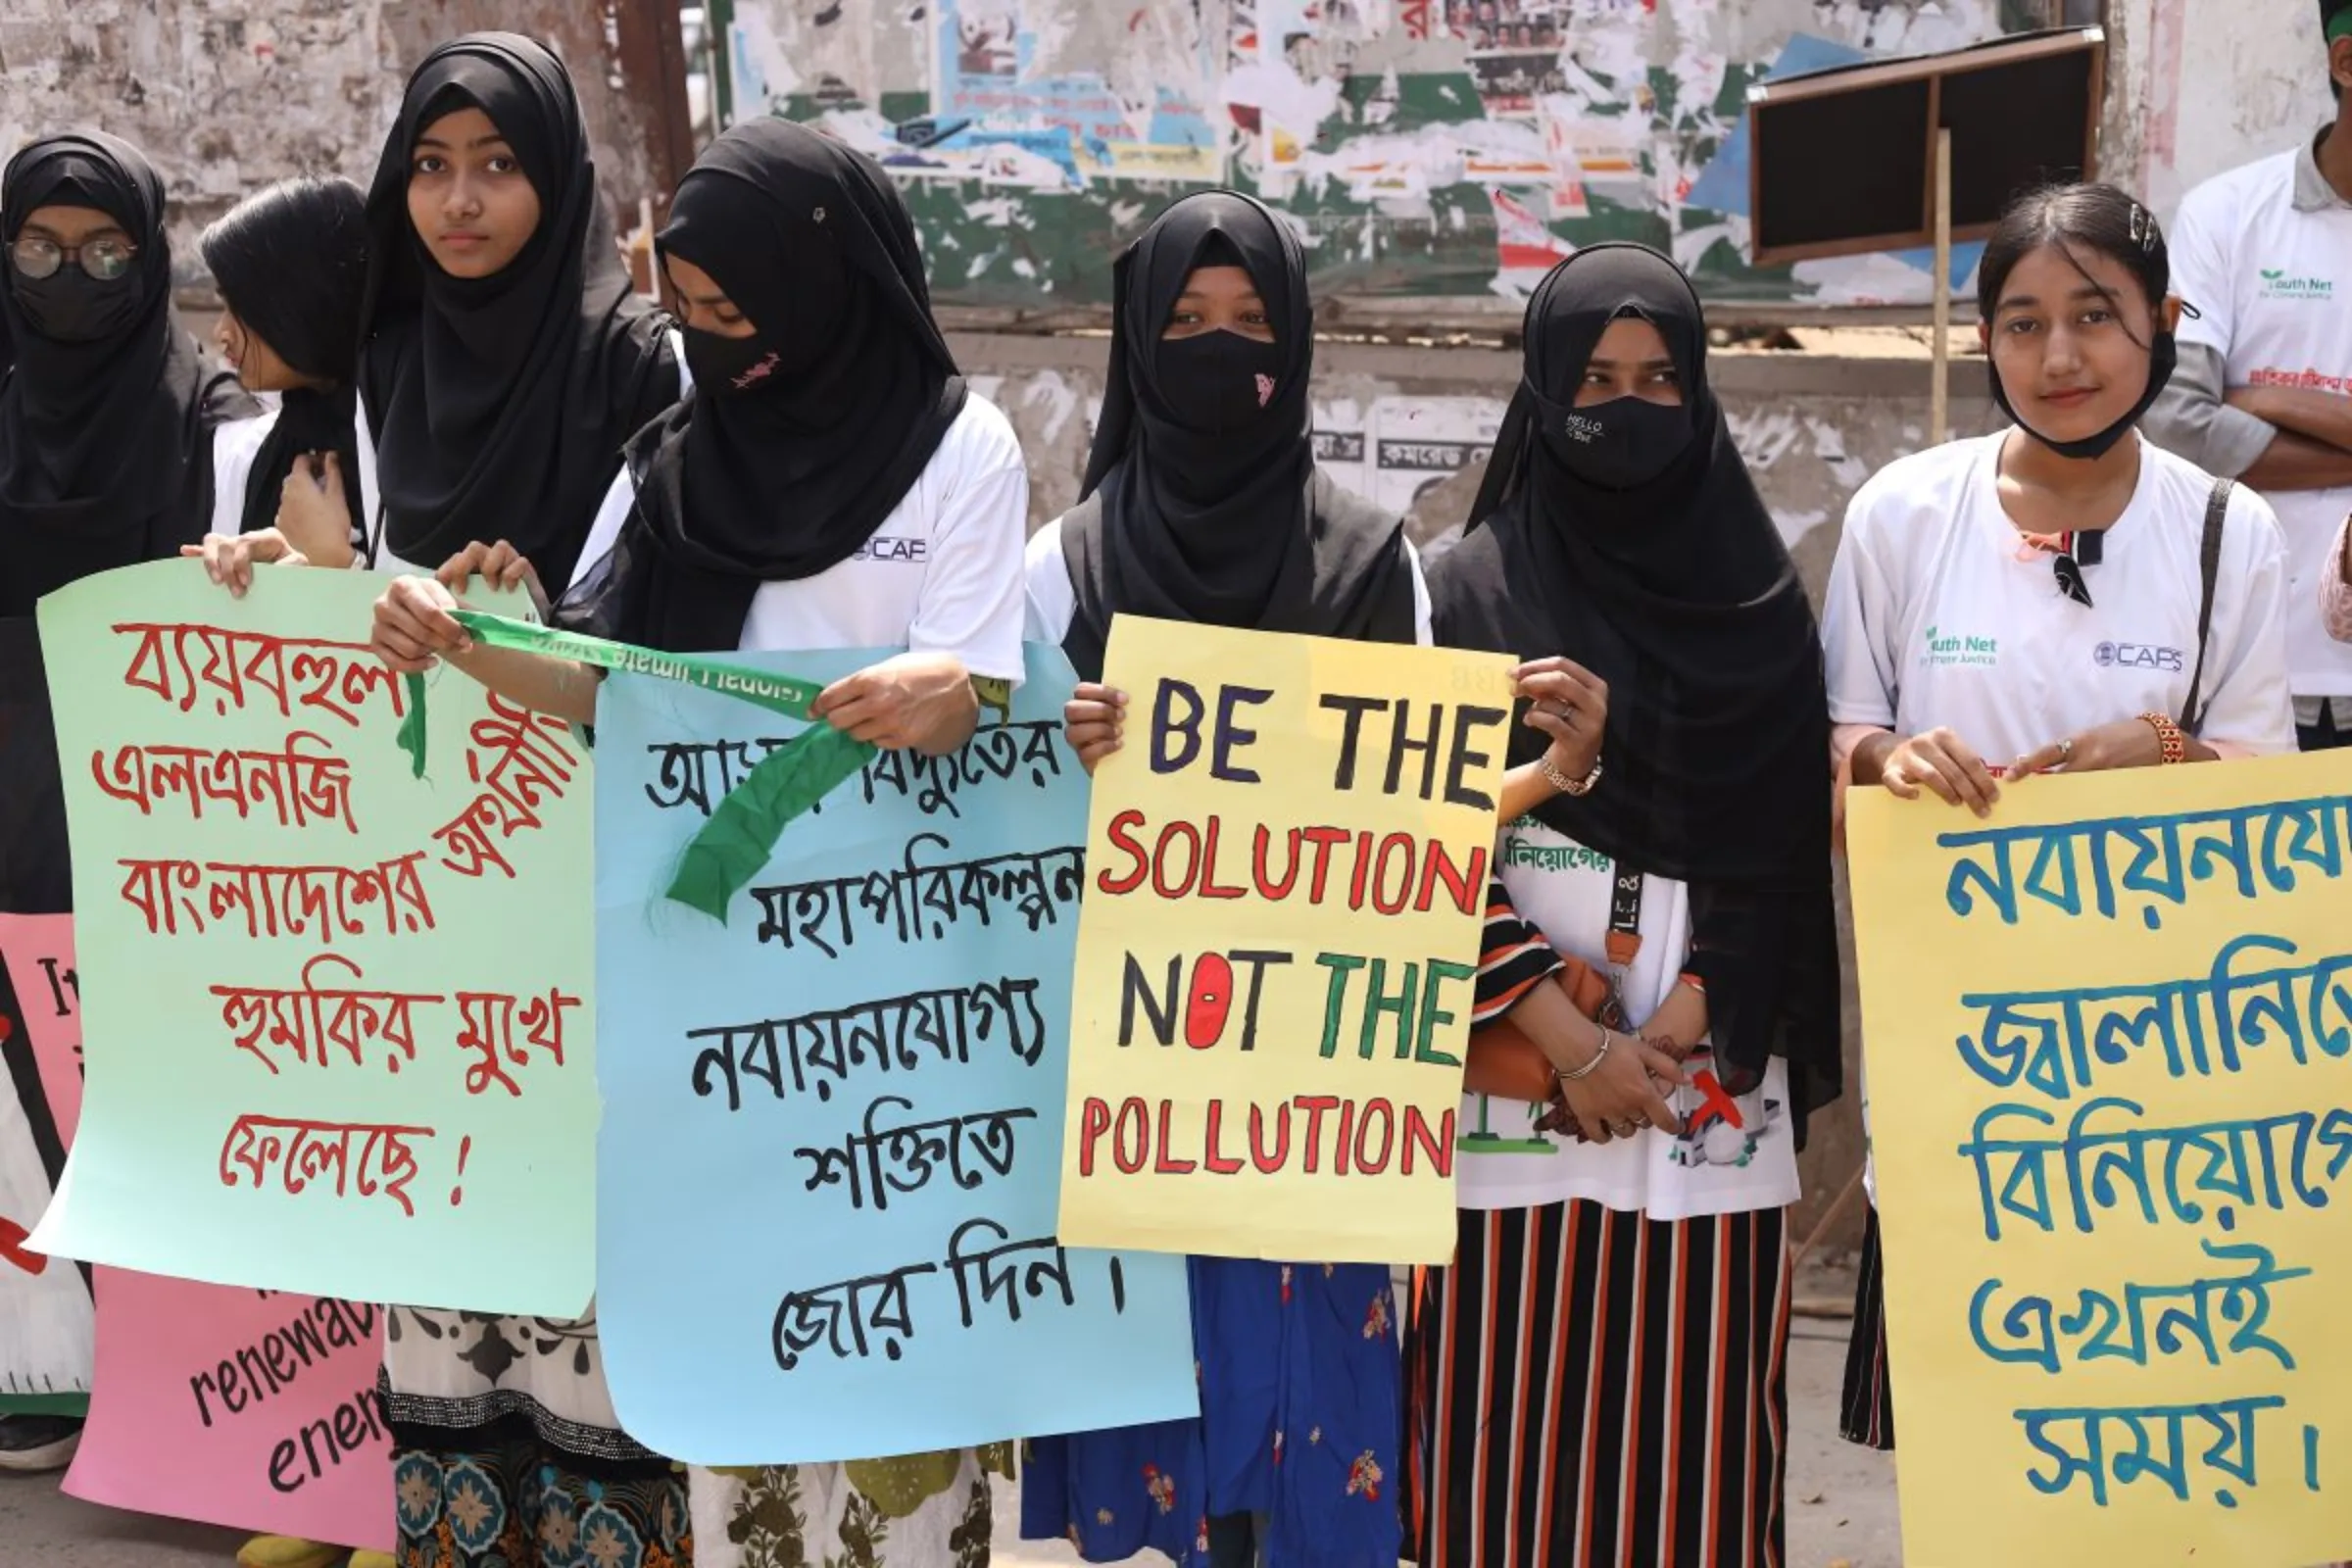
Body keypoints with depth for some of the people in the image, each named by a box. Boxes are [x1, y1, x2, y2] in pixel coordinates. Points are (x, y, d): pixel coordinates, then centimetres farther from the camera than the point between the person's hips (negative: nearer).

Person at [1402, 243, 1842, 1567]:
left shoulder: (1759, 596, 7)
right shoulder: (1478, 587, 2)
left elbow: (1779, 851, 3)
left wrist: (1673, 1036, -9)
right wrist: (1574, 1043, -10)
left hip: (1713, 1091, 1)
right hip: (1517, 1084, -1)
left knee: (1690, 1428, 3)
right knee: (1517, 1427, 0)